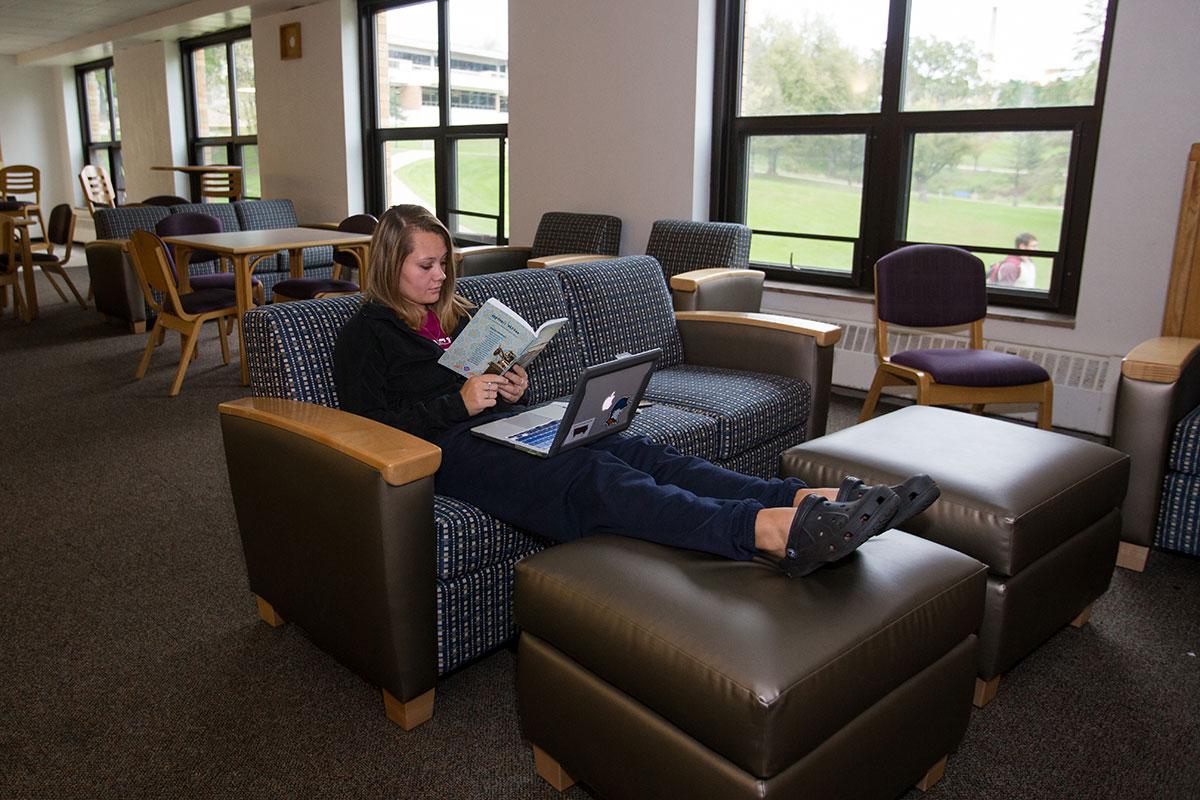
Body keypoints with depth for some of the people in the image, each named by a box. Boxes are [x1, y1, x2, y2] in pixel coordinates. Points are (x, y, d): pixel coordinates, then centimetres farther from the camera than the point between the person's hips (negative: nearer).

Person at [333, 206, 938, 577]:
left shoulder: (456, 314, 26)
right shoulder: (365, 333, 6)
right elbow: (369, 427, -5)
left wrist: (512, 390, 6)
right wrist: (458, 403, -13)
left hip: (501, 427, 7)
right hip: (450, 451, -7)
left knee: (638, 452, -22)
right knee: (597, 478, -35)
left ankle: (813, 501, -41)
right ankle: (773, 531, -57)